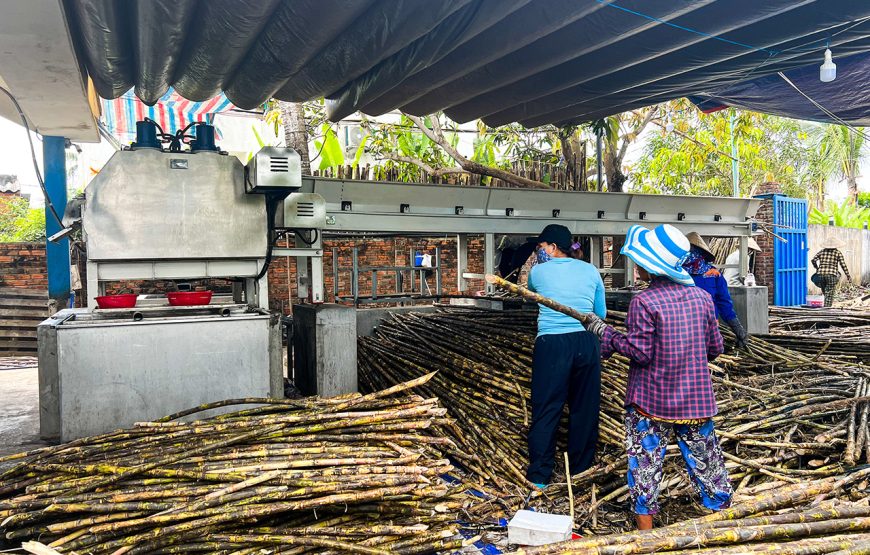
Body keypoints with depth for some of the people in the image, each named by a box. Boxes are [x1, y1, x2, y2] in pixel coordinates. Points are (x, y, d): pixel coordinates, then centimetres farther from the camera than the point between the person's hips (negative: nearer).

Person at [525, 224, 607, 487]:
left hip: (552, 344, -3)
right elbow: (601, 313, 14)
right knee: (584, 406, 14)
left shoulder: (538, 272, 3)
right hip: (586, 342, 3)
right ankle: (580, 466, 26)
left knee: (546, 409, 4)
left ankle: (540, 474, 7)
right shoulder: (590, 270, 9)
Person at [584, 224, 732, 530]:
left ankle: (645, 529, 16)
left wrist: (605, 332, -7)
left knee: (645, 462, 8)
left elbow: (639, 352, -16)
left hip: (650, 401, -4)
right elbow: (715, 348, 6)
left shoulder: (643, 302, -16)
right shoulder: (702, 297, 1)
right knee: (705, 459, 17)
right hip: (696, 399, 4)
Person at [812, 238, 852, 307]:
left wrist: (817, 268, 19)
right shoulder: (838, 252, 5)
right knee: (829, 295, -3)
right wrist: (848, 275, 8)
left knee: (825, 293, 18)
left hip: (821, 275, 3)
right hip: (831, 275, -3)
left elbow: (813, 260, 4)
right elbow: (843, 265, 1)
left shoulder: (822, 251, 13)